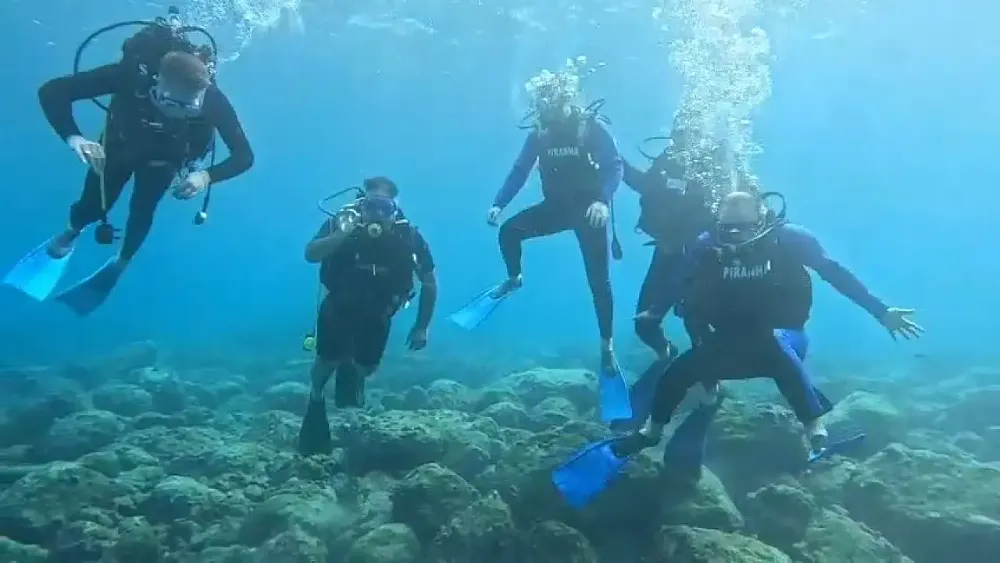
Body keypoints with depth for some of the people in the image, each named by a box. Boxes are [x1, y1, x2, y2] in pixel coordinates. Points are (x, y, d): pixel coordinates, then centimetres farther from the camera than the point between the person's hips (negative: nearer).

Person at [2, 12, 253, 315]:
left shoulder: (212, 100, -40)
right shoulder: (132, 73, -42)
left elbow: (244, 156, -35)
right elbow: (51, 91, -37)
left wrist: (206, 176, -53)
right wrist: (73, 137, -54)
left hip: (164, 158, 0)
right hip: (120, 145, 0)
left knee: (142, 214, 6)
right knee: (93, 207, 7)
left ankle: (120, 264, 40)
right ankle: (70, 235, 46)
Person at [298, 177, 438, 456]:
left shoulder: (408, 236, -23)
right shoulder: (342, 221, -25)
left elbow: (429, 282, -10)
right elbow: (310, 255, -37)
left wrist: (421, 327, -9)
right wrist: (341, 235, -52)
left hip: (377, 313, 1)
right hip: (338, 305, -1)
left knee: (366, 368, 9)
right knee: (328, 360, -3)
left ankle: (350, 370, 46)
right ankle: (316, 400, 29)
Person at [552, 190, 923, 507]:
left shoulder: (787, 238, -16)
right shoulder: (709, 246, -10)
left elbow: (834, 273, -10)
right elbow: (679, 287, -5)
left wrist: (882, 312, -11)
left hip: (783, 338, -3)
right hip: (732, 344, 3)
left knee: (773, 344, -39)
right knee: (679, 370, -14)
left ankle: (817, 433, -39)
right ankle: (649, 434, 12)